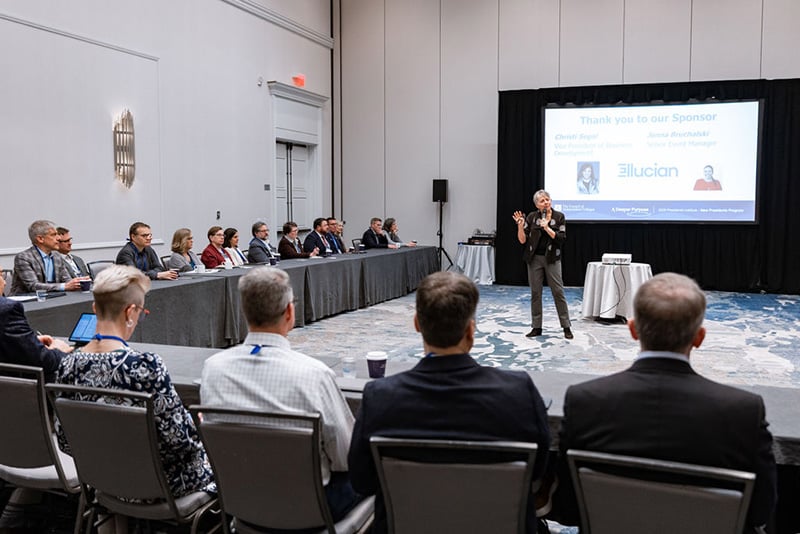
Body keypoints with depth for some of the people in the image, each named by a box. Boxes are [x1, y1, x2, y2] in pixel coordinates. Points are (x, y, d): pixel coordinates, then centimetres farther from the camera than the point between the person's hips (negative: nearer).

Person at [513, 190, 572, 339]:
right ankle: (536, 327, 14)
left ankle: (566, 327, 6)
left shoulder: (559, 217, -1)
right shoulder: (531, 217, 2)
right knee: (535, 292, 6)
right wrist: (520, 226, -17)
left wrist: (547, 228, -19)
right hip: (534, 258, 2)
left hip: (552, 258, -2)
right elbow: (523, 240, -2)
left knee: (558, 291, -2)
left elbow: (561, 239, -9)